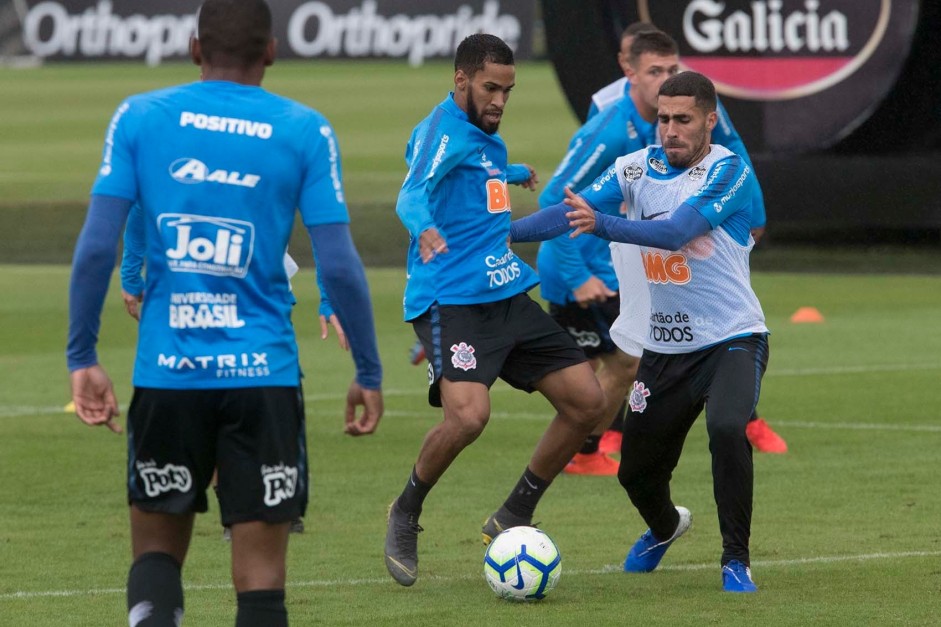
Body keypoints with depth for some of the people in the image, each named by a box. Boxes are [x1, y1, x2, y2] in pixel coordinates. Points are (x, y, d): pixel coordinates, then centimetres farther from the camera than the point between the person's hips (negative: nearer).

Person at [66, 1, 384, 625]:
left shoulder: (139, 118, 2)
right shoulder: (305, 131, 0)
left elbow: (96, 247, -3)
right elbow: (339, 266, -4)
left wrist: (83, 358, 4)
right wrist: (369, 373, 5)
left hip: (165, 370, 1)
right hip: (263, 372, -1)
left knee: (158, 545, 15)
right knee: (261, 575, 3)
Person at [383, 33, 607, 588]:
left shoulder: (486, 137, 16)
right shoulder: (445, 129, -11)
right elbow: (414, 193, -30)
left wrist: (515, 175, 60)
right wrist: (424, 229, -52)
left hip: (508, 295, 9)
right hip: (451, 301, -9)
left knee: (587, 401, 2)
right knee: (469, 414, -30)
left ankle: (513, 518, 15)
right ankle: (405, 516, -2)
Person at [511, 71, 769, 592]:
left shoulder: (729, 171, -14)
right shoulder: (638, 167, 2)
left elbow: (677, 231, -28)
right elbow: (574, 210, -4)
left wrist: (602, 224, -40)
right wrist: (502, 232, -17)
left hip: (732, 339, -5)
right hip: (664, 348, 5)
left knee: (727, 430, -32)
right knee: (636, 471, 9)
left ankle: (736, 559, -15)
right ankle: (665, 527, 46)